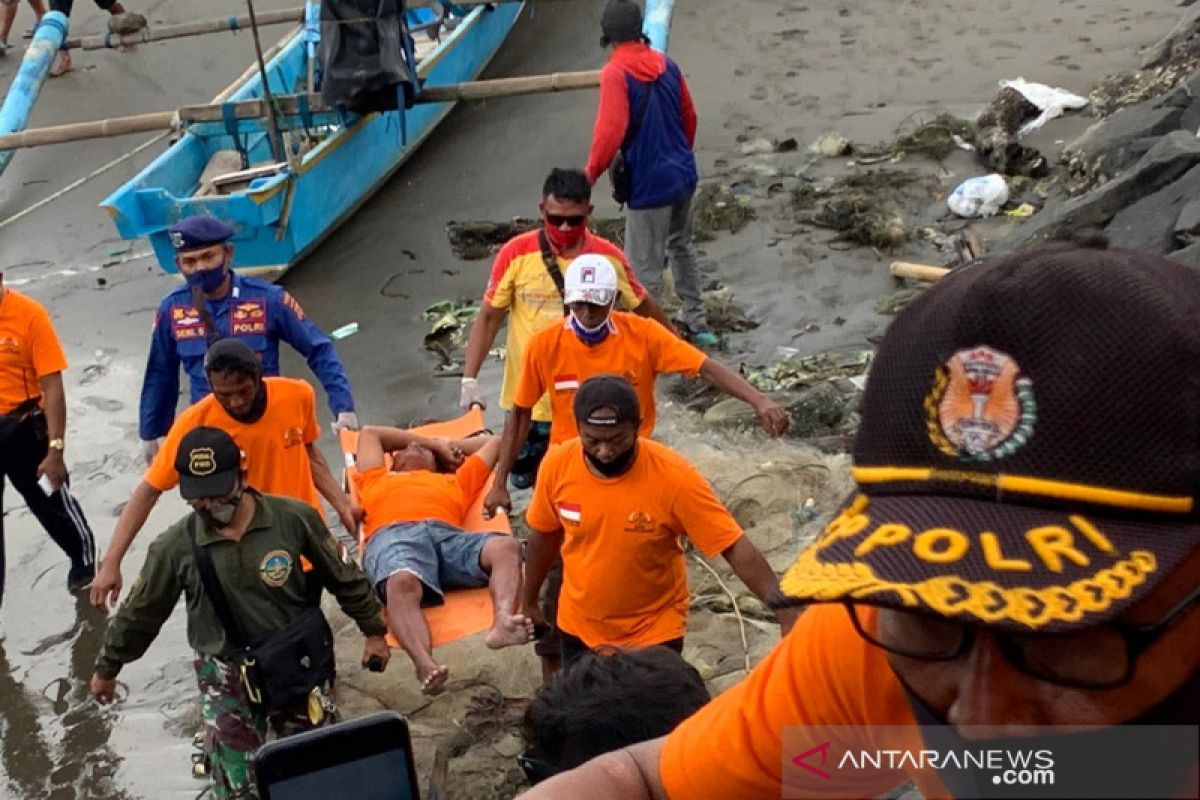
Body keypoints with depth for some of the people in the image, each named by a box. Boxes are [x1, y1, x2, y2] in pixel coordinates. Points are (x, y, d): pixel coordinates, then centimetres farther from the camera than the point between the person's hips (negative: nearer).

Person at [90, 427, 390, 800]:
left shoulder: (295, 517, -14)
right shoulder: (175, 546, -13)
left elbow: (343, 576, 0)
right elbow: (139, 613, 3)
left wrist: (373, 630, 8)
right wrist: (107, 668, 13)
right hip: (227, 678, 0)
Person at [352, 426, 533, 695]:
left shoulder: (454, 481, 44)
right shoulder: (376, 480, 42)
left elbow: (493, 442, 55)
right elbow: (370, 433, 56)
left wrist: (444, 445, 59)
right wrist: (436, 441, 56)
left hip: (448, 535, 2)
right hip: (392, 536, -2)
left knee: (506, 546, -30)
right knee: (402, 583, -39)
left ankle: (502, 623, -54)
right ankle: (426, 667, -59)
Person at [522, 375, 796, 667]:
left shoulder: (674, 476, -27)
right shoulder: (557, 465, -17)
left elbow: (735, 547, -25)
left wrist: (786, 612, -35)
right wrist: (529, 601, 14)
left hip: (654, 632, -3)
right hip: (578, 627, 4)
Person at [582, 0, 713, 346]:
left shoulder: (616, 73, -17)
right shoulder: (666, 64, 4)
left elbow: (611, 130, -22)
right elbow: (689, 116, 11)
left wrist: (591, 174, -10)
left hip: (649, 184, -8)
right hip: (683, 175, 8)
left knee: (644, 267, 1)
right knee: (681, 247, 24)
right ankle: (697, 324, 32)